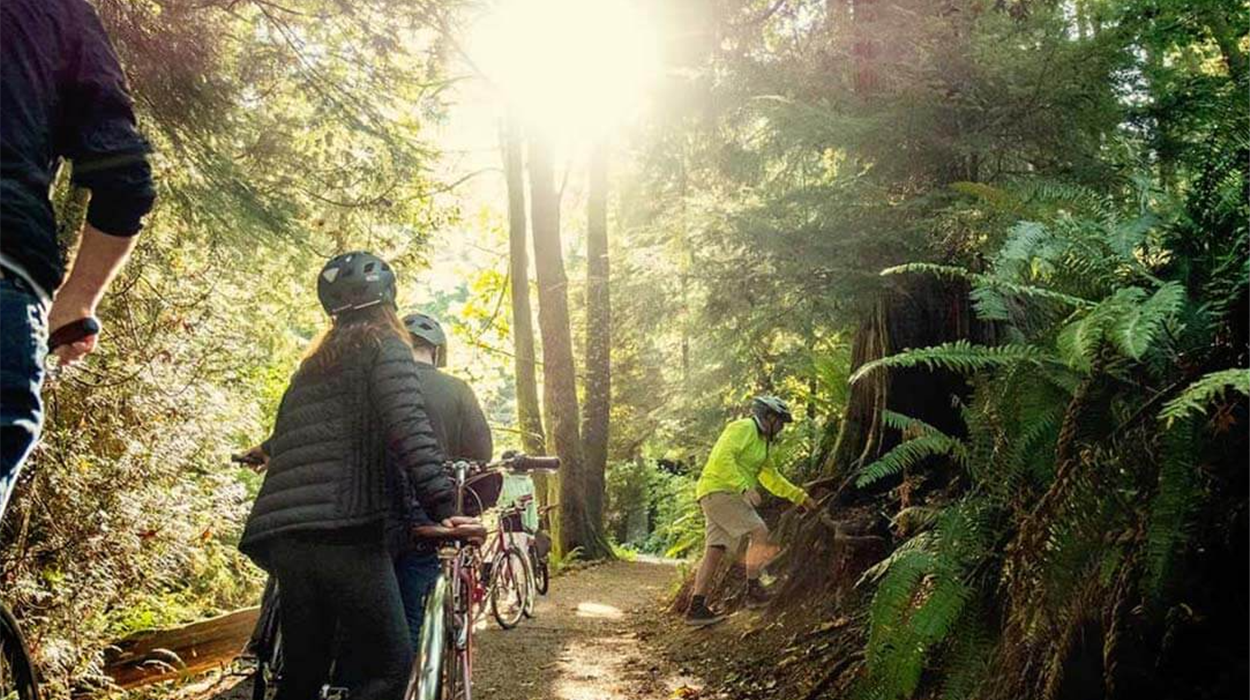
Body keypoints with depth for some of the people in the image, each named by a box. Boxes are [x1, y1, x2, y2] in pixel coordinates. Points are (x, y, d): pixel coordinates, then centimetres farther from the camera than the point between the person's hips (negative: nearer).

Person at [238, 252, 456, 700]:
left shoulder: (314, 362, 26)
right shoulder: (385, 345, 4)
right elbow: (409, 427, -11)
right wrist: (444, 504, -18)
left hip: (282, 533, 8)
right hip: (343, 529, -7)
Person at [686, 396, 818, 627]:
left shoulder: (762, 443, 22)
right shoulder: (743, 428, -9)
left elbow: (772, 478, 29)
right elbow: (722, 459, -23)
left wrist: (800, 496, 26)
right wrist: (744, 487, -28)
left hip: (728, 495, 10)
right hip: (718, 490, -10)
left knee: (715, 551, 5)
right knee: (759, 531, -14)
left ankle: (696, 608, 4)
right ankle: (753, 589, -8)